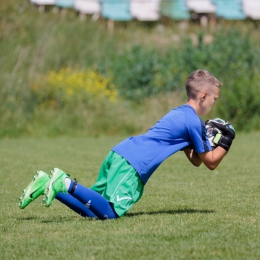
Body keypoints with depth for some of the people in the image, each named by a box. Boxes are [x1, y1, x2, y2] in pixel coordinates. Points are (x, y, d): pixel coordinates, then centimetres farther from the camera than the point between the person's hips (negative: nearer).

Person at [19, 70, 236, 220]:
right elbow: (211, 163, 4)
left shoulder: (180, 114, 25)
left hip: (119, 154, 9)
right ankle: (66, 184, -24)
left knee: (92, 211, 3)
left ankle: (48, 183, -4)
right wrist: (225, 143, 14)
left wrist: (211, 137, 20)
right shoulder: (193, 121, -3)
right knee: (111, 213, -22)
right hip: (132, 165, -9)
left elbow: (196, 160, 30)